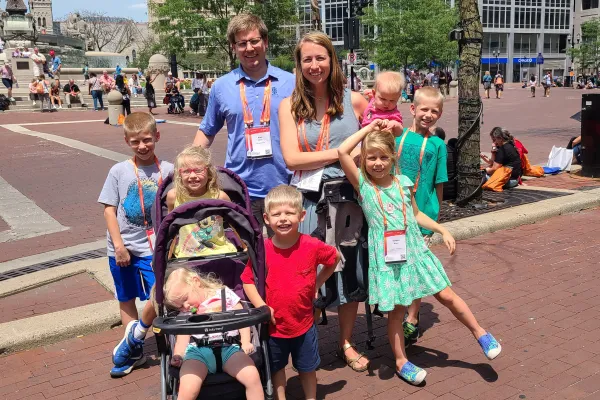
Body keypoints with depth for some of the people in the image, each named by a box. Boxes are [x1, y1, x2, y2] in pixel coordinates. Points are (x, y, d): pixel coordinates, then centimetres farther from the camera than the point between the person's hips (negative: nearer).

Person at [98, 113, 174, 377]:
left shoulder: (167, 171, -4)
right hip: (123, 248, 1)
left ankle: (132, 340, 17)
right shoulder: (118, 171, -3)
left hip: (153, 247, -1)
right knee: (126, 299, 14)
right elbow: (109, 209, -3)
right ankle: (134, 352, 31)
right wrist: (118, 244, -10)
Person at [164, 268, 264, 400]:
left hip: (228, 346, 0)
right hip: (199, 349, 1)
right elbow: (182, 338, 15)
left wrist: (245, 342, -2)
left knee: (252, 376, -29)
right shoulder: (184, 314, 18)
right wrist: (177, 357, -5)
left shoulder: (224, 293, 12)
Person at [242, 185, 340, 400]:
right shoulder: (262, 250, -15)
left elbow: (334, 258, 4)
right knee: (276, 368, 21)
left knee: (307, 368, 20)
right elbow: (247, 279, -5)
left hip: (304, 323, 0)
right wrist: (261, 306, -16)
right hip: (274, 324, 0)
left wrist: (316, 283, 0)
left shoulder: (312, 246, -15)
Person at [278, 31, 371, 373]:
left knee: (349, 269, 10)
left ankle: (346, 343, 30)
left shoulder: (354, 100, 3)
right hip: (308, 200, -1)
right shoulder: (290, 106, 2)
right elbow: (292, 158, -9)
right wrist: (344, 152, -13)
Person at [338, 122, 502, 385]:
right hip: (386, 257, -2)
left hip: (413, 250, 3)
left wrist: (442, 230, 10)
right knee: (396, 310, 6)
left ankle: (479, 333, 30)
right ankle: (401, 362, 23)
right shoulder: (362, 183, -7)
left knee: (446, 296, 10)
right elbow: (342, 151, -20)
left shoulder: (403, 182, 2)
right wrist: (369, 128, -12)